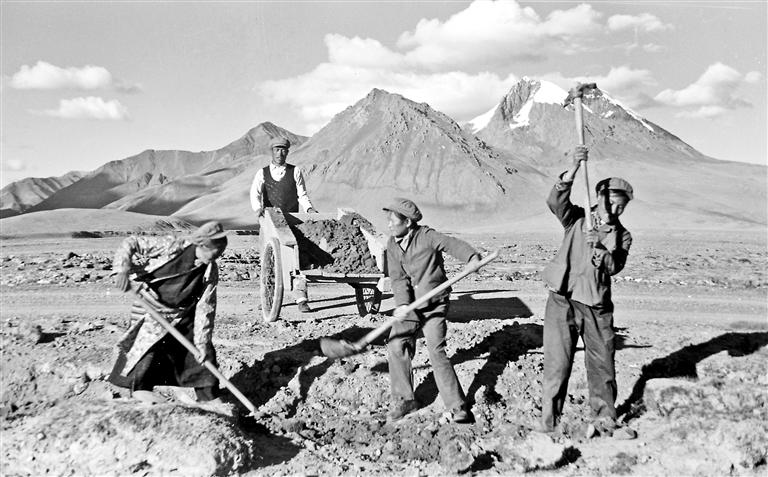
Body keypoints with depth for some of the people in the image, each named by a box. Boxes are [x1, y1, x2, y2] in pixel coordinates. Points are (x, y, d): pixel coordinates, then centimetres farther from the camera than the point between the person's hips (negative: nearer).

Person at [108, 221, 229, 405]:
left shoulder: (210, 271, -11)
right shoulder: (171, 246, -22)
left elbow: (205, 308, -10)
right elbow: (131, 243, -16)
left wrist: (202, 341, -13)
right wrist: (123, 269, -31)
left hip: (183, 315, 4)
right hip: (152, 308, -4)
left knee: (204, 353, 1)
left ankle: (209, 398, 14)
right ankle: (140, 388, 0)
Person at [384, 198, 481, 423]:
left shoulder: (426, 236, -12)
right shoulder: (393, 245, 3)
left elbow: (453, 244, -23)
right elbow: (398, 278, -5)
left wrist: (472, 257, -44)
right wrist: (402, 303, -21)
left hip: (434, 305, -5)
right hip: (409, 306, 6)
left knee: (436, 352, -13)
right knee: (396, 347, -1)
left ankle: (458, 407, -4)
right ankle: (404, 400, 18)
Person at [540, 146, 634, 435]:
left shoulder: (622, 236, 8)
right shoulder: (577, 220, 2)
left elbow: (615, 267, -9)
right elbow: (555, 201, -18)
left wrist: (601, 251, -30)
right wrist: (573, 170, -32)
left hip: (597, 307, 2)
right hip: (563, 301, -2)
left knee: (603, 366, 10)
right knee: (557, 365, -1)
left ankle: (605, 419, 27)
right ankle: (550, 424, 10)